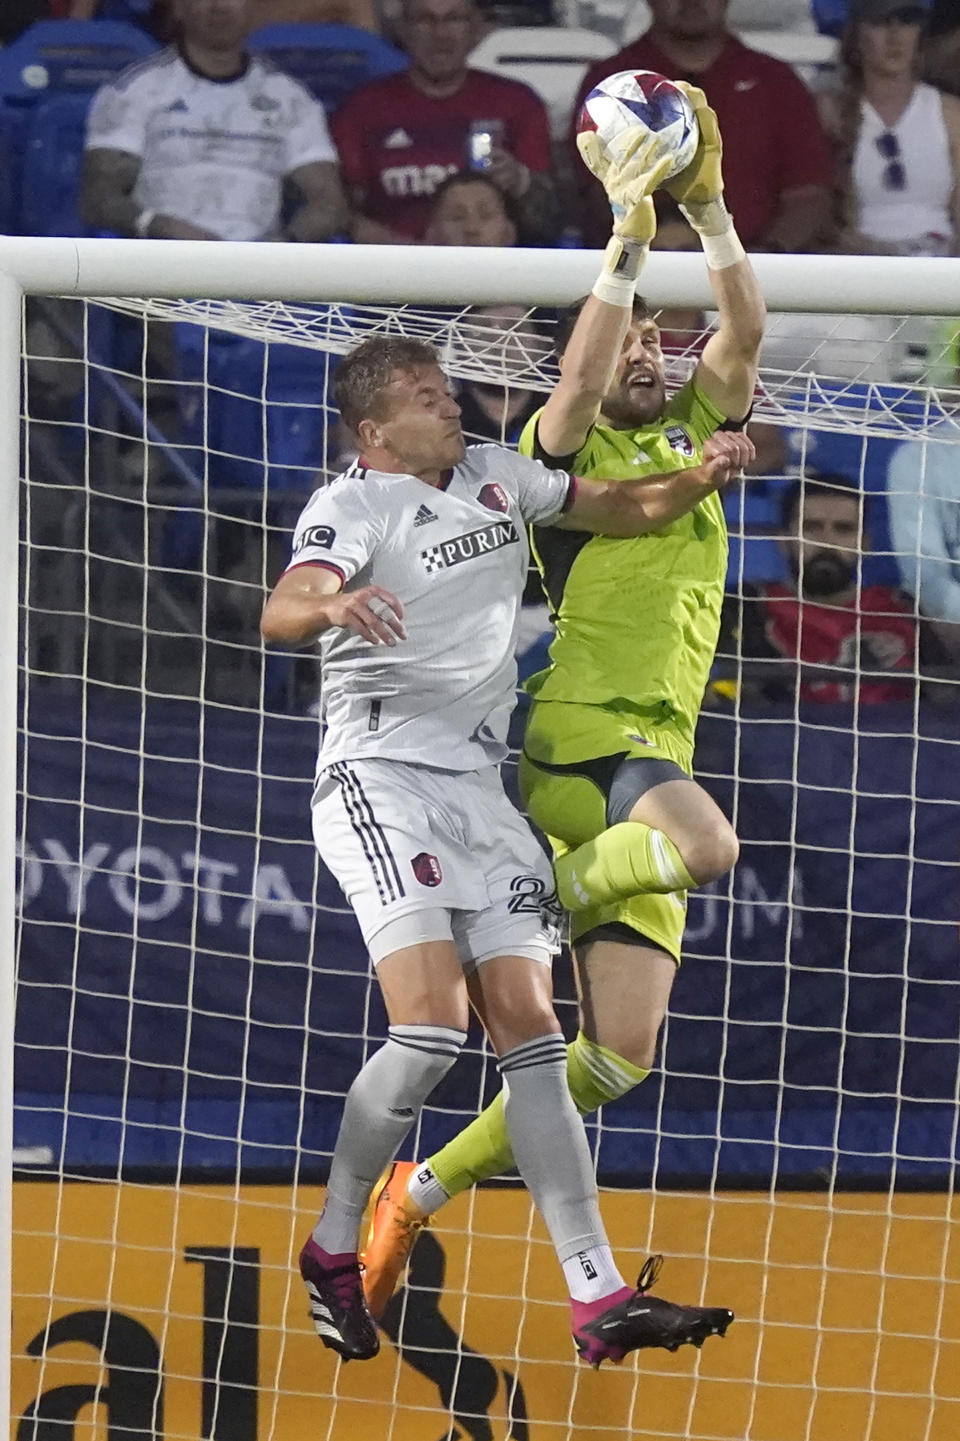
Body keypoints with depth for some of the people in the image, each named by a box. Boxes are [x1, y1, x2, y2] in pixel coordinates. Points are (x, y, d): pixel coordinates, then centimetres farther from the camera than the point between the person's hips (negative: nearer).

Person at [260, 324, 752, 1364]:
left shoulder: (495, 478, 14)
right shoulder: (353, 506, -9)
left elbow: (622, 509, 28)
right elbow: (280, 614, -28)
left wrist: (700, 478, 8)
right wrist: (331, 604, -51)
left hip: (477, 788, 7)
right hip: (381, 779, -7)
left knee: (530, 1033, -1)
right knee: (431, 1024, -21)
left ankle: (598, 1301, -5)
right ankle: (332, 1249, -2)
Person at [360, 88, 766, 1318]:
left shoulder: (693, 433, 18)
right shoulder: (563, 451, 2)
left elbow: (745, 335, 4)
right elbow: (578, 372, -19)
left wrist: (710, 213, -8)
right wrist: (627, 236, -22)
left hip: (653, 752, 7)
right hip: (579, 731, -7)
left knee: (617, 1057, 1)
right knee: (710, 845, -39)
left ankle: (424, 1189, 12)